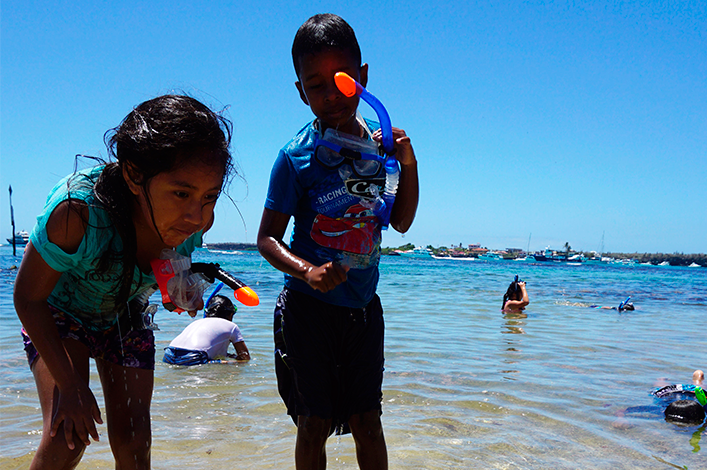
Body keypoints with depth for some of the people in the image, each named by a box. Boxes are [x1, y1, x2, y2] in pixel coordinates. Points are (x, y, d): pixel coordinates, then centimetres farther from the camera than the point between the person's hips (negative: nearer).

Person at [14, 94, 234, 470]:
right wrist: (71, 386, -21)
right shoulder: (77, 212, -41)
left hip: (125, 320, 4)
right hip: (59, 316, -3)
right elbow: (28, 299, -24)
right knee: (67, 439, -19)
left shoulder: (197, 219, -27)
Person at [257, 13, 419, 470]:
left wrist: (408, 165, -5)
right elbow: (267, 238, -10)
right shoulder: (297, 156, -13)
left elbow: (401, 222, 10)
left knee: (366, 420, 12)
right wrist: (307, 272, -28)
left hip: (363, 305, 4)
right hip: (310, 308, -3)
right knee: (315, 423, 9)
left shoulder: (379, 142, 1)